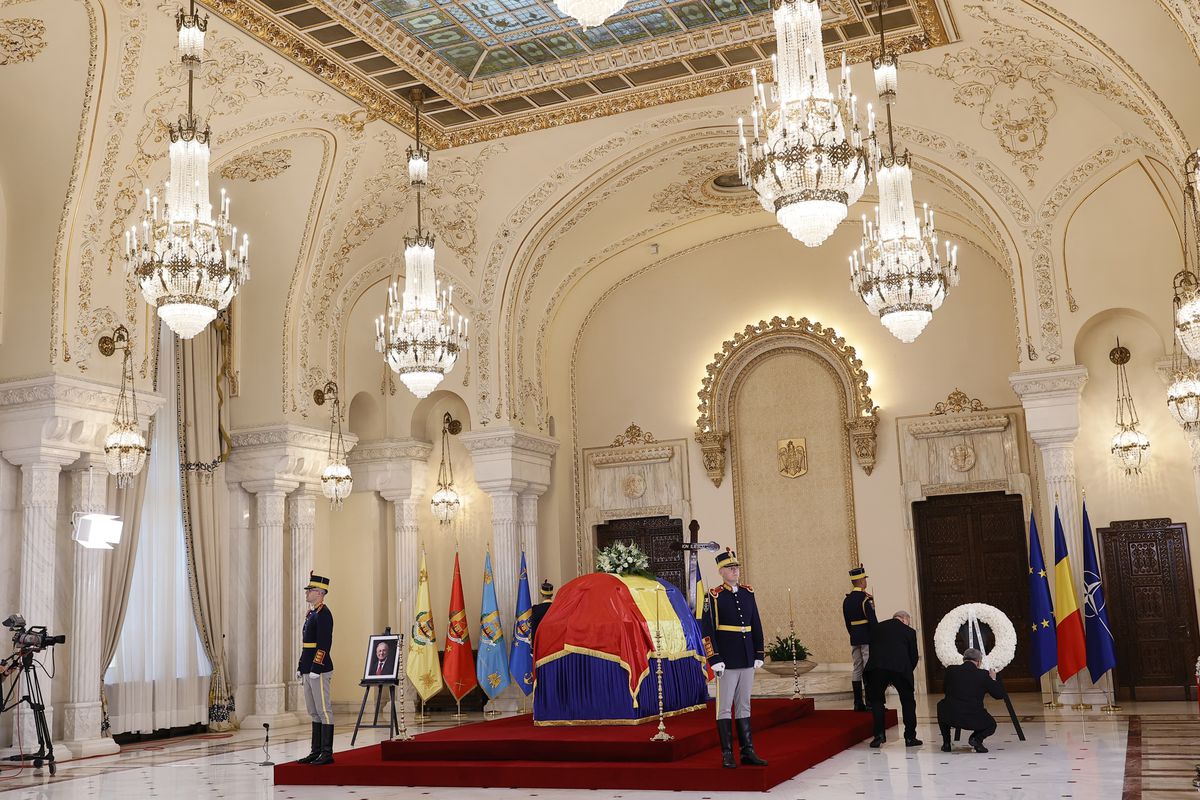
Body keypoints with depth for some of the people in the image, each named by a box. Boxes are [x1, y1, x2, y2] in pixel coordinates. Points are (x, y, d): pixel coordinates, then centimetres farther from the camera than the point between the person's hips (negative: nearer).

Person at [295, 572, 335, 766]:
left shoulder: (323, 613, -12)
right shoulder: (311, 613, 18)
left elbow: (324, 643, -19)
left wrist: (316, 669, -21)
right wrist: (301, 667, 18)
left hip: (319, 671, -10)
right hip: (309, 670, 10)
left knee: (324, 711, -6)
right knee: (314, 712, 12)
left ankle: (327, 753, -3)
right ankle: (316, 752, 17)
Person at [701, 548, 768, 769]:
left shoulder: (748, 593, 9)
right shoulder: (713, 596, -7)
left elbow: (756, 626, 13)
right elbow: (708, 631, -10)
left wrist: (759, 655, 10)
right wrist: (715, 660, -14)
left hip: (747, 660, 5)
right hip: (727, 661, -5)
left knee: (744, 706, 10)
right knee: (725, 707, 1)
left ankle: (747, 752, 15)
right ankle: (727, 755, 5)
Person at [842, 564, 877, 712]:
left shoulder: (846, 600, 9)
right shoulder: (866, 598, -13)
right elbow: (872, 620, -16)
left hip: (854, 639, 7)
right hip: (867, 638, -7)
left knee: (856, 669, 8)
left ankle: (858, 703, 9)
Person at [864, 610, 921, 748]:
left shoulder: (876, 628, 20)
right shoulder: (909, 632, 13)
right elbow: (914, 656, 11)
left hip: (877, 666, 1)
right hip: (900, 668, -1)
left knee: (876, 700, 15)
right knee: (908, 702, 14)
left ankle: (879, 734, 4)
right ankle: (910, 737, 15)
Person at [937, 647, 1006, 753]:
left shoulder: (950, 670, 5)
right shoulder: (984, 675, 0)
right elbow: (1000, 695, 8)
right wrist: (993, 679, 26)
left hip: (950, 717, 1)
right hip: (974, 720, -1)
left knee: (941, 705, 35)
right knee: (991, 725, 31)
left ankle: (946, 743, 24)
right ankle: (976, 738, -1)